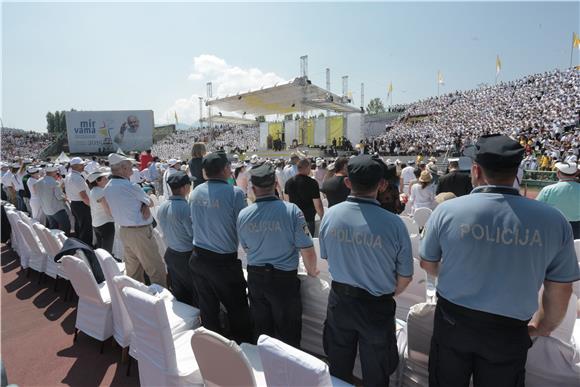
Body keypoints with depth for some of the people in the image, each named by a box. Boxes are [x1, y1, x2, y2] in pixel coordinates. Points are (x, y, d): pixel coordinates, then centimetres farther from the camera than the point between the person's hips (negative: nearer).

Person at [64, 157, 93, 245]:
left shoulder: (68, 176, 10)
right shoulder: (77, 178, -22)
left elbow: (67, 192, 19)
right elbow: (83, 196, -25)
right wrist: (91, 204, -14)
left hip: (73, 204, 10)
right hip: (82, 205, -10)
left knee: (78, 228, 20)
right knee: (86, 229, -4)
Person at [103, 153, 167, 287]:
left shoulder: (107, 188, 7)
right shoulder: (129, 186, -18)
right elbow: (151, 203, -6)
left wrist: (144, 206, -3)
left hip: (123, 231, 9)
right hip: (140, 232, -9)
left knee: (133, 270, 18)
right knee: (157, 270, -1)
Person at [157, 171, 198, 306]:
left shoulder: (162, 207, -1)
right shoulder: (185, 208, -25)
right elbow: (195, 234, -19)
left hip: (170, 253, 8)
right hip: (187, 256, -7)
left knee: (177, 292, 21)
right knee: (195, 292, 9)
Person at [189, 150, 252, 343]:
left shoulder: (195, 192, 0)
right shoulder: (235, 192, -17)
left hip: (198, 258, 6)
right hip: (224, 261, -6)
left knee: (207, 307, 20)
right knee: (237, 310, 10)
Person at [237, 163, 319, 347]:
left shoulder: (243, 215, -9)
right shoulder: (292, 211, -20)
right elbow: (308, 251, -19)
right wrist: (312, 271, 2)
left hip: (255, 278, 4)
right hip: (284, 278, -3)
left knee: (261, 329, 24)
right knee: (287, 333, 15)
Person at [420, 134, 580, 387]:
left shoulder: (447, 210, -18)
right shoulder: (553, 220, -14)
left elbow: (428, 264, -2)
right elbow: (560, 290, -2)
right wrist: (544, 327, 18)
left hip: (452, 321, 0)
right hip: (509, 331, 1)